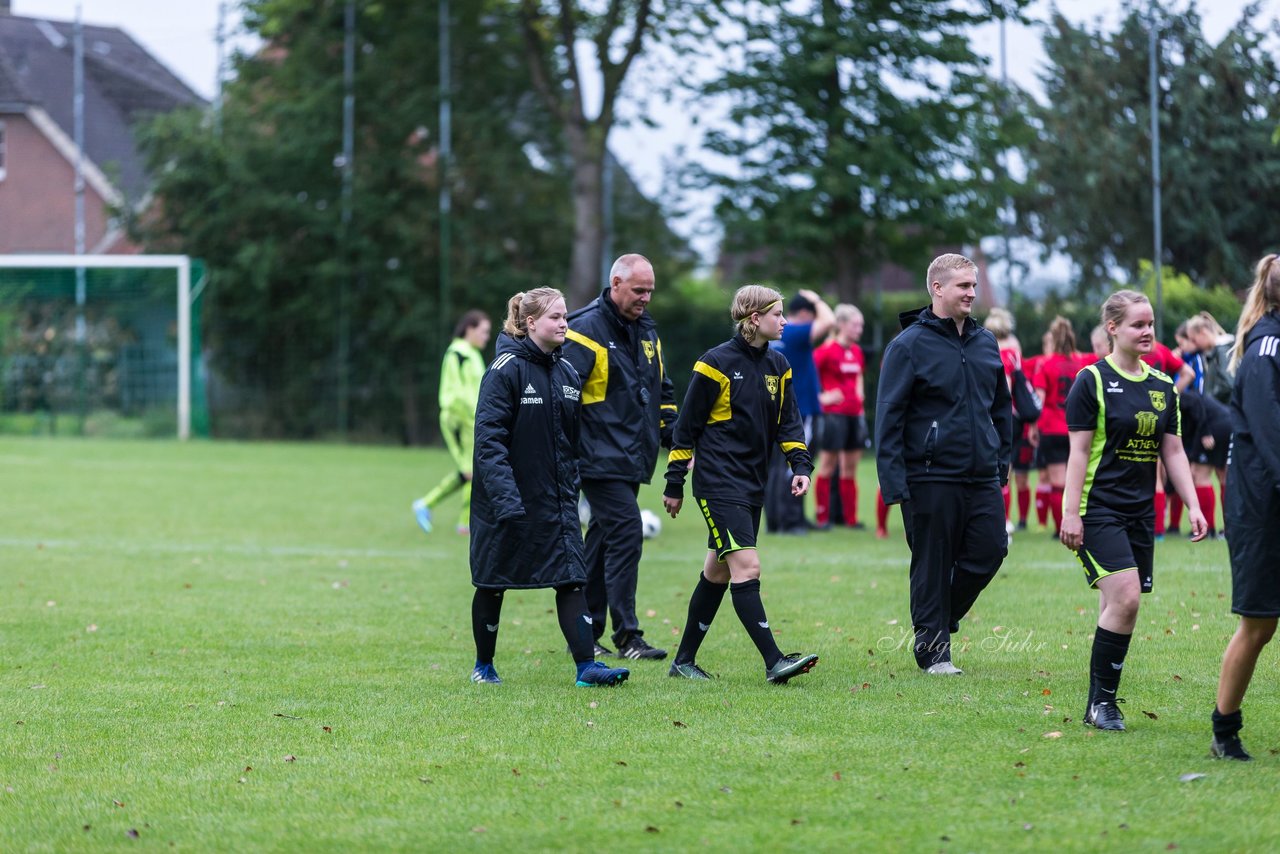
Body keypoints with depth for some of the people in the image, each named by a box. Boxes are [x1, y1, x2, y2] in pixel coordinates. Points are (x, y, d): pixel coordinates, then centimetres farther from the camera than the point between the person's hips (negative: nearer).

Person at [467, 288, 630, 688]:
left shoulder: (567, 373, 9)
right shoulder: (505, 370, -12)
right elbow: (489, 438, -18)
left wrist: (572, 484, 12)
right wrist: (505, 497, -25)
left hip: (555, 501, 5)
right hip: (506, 500, -5)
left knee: (572, 578, -5)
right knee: (492, 584, 6)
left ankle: (586, 666, -9)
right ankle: (483, 666, 21)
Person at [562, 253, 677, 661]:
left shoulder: (646, 330, 15)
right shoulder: (586, 330, -11)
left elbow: (662, 389, 26)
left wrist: (672, 435, 15)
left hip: (632, 459, 8)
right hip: (601, 457, -8)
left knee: (603, 538, 12)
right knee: (626, 533, -14)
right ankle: (627, 637, -12)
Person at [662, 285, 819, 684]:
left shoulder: (777, 365, 10)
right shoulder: (716, 363, -10)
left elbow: (788, 422, 14)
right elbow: (687, 425, -5)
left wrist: (801, 466, -3)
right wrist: (674, 483, -3)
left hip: (753, 483, 8)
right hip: (719, 483, -8)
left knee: (717, 572, 12)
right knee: (746, 567, -15)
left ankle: (684, 660, 21)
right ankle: (774, 662, -20)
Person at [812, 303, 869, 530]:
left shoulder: (857, 351, 11)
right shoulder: (828, 350, -11)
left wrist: (859, 397, 11)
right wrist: (820, 397, -15)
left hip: (854, 413, 7)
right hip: (834, 413, -7)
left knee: (850, 468, 10)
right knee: (827, 466, -2)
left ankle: (851, 518, 14)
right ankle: (822, 517, 2)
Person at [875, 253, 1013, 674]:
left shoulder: (985, 343, 12)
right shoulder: (909, 346, -7)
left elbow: (1001, 407, 22)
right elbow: (888, 417, -8)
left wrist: (1002, 460, 16)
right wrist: (894, 482, -14)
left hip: (982, 478, 6)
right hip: (931, 478, -6)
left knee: (989, 552, 0)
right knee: (934, 564, 1)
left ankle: (943, 619, 22)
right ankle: (932, 648, 12)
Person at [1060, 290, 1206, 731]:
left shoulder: (1163, 387, 11)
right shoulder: (1092, 381, -6)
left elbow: (1173, 451, 13)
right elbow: (1079, 450, -8)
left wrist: (1193, 505, 4)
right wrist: (1070, 512, -12)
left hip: (1141, 513, 6)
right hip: (1098, 509, -6)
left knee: (1118, 608, 4)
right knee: (1124, 599, -17)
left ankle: (1101, 703, 10)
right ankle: (1101, 699, -8)